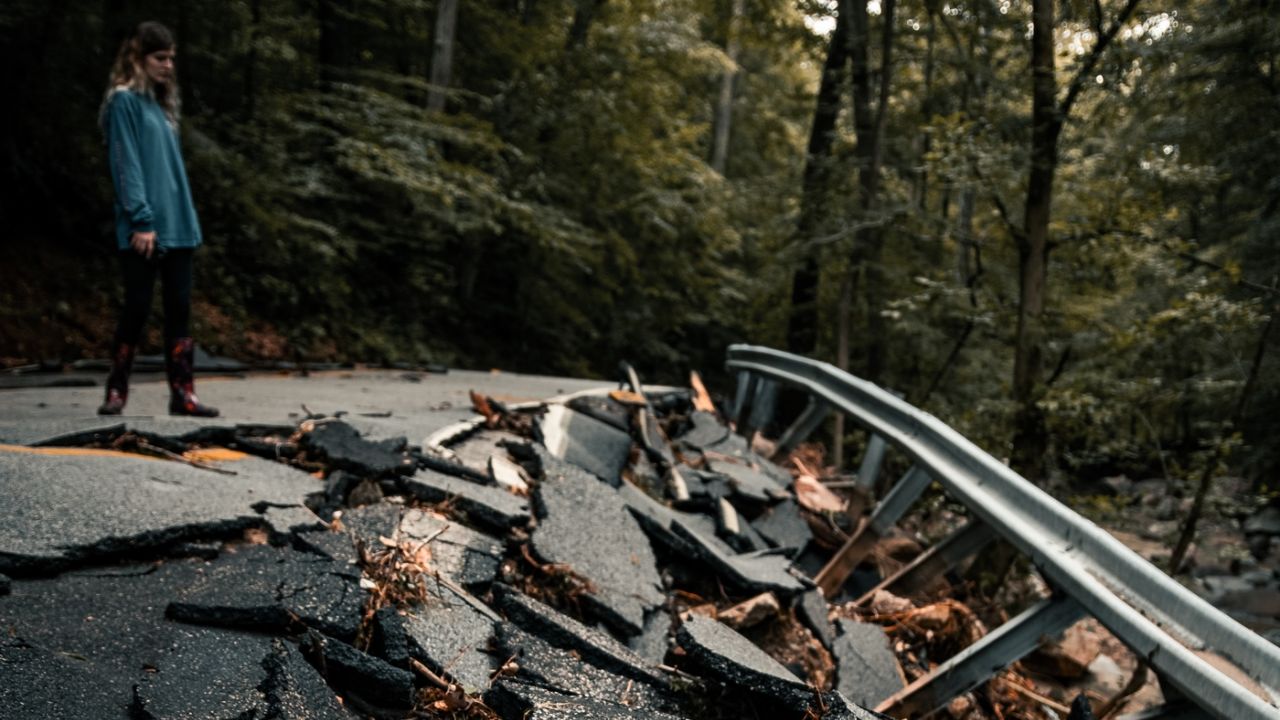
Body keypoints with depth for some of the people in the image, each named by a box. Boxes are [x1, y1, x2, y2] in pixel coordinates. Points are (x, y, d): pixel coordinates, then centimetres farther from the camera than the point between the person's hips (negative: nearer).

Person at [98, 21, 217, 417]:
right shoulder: (124, 101, -5)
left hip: (177, 225, 7)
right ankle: (116, 391, 11)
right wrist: (142, 220, -18)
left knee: (179, 309, 4)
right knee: (137, 308, -2)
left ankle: (182, 393, 7)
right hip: (143, 229, -7)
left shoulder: (161, 102, 18)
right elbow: (126, 164, -12)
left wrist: (187, 218, 13)